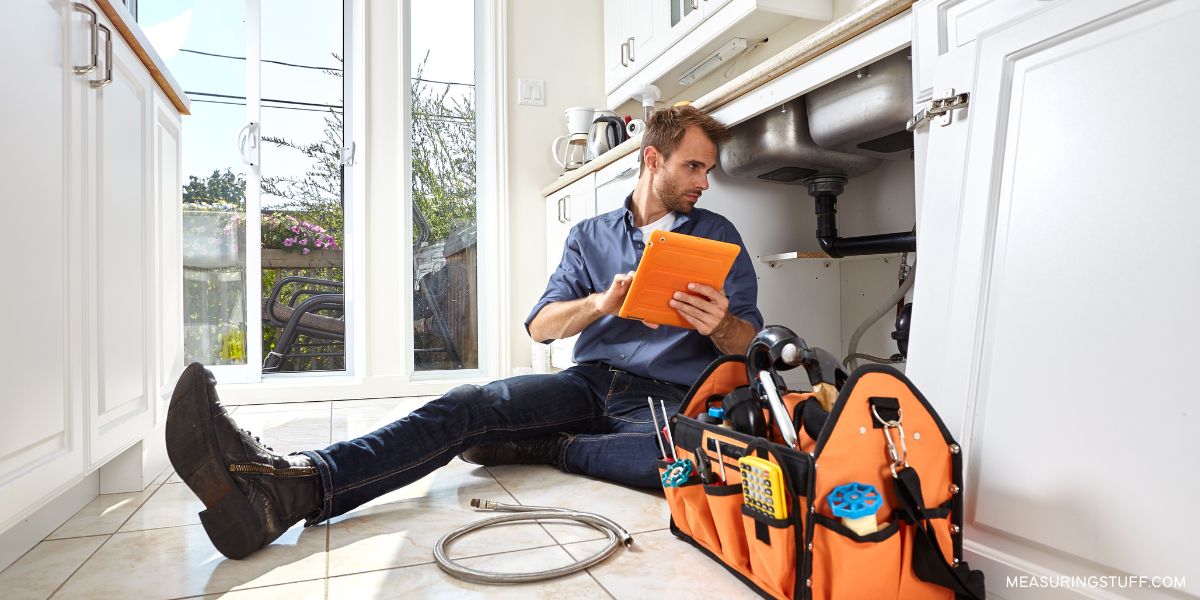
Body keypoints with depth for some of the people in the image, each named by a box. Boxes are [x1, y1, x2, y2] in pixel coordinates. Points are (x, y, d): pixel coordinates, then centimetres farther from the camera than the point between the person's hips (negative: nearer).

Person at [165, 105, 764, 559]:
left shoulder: (718, 235, 12)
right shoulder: (590, 235, 16)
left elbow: (746, 341, 8)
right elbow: (540, 326, 7)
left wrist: (720, 324, -17)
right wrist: (603, 302, -12)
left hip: (669, 397, -1)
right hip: (589, 382, 2)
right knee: (467, 405, -25)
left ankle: (541, 447, -22)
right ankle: (286, 487, -42)